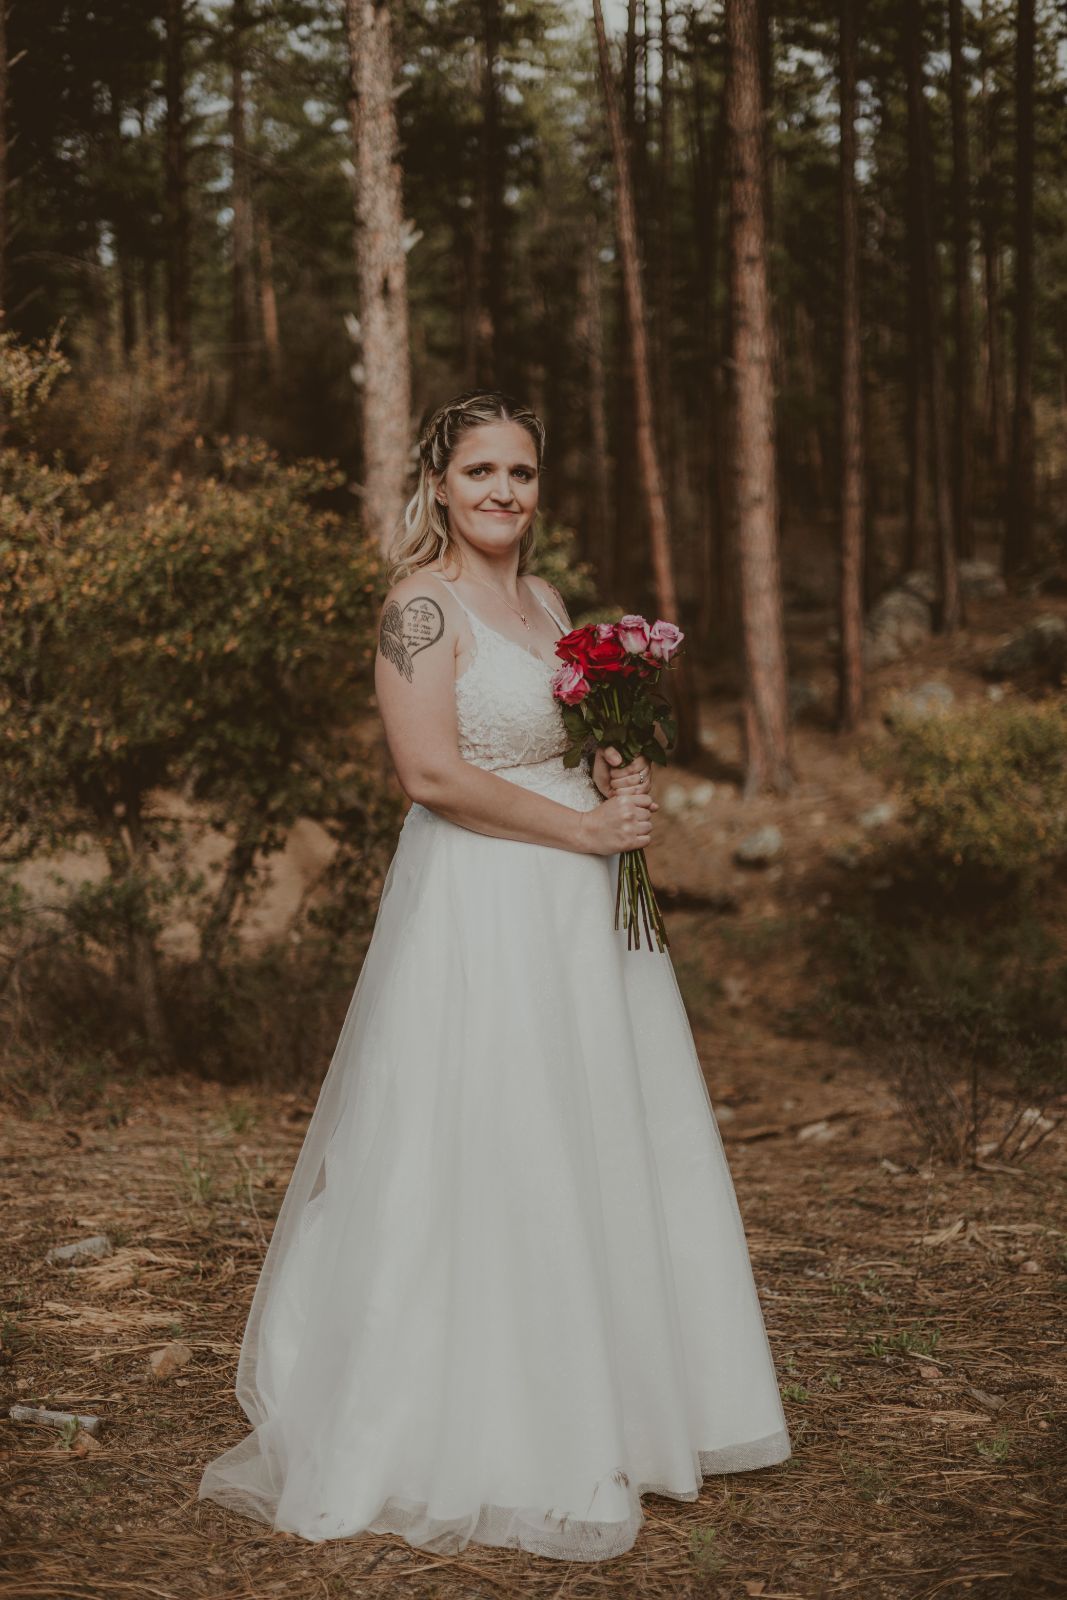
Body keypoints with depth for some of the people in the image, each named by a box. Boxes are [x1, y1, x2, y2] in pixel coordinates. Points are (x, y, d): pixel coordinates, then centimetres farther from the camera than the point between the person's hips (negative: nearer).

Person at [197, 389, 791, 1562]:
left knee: (602, 1147, 12)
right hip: (479, 906, -8)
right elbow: (433, 773, -19)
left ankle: (600, 1410, 26)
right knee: (488, 1157, -3)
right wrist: (583, 827, -16)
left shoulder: (544, 602, 14)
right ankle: (483, 1437, 11)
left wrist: (620, 785, 2)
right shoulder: (423, 605, -10)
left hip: (576, 904, 8)